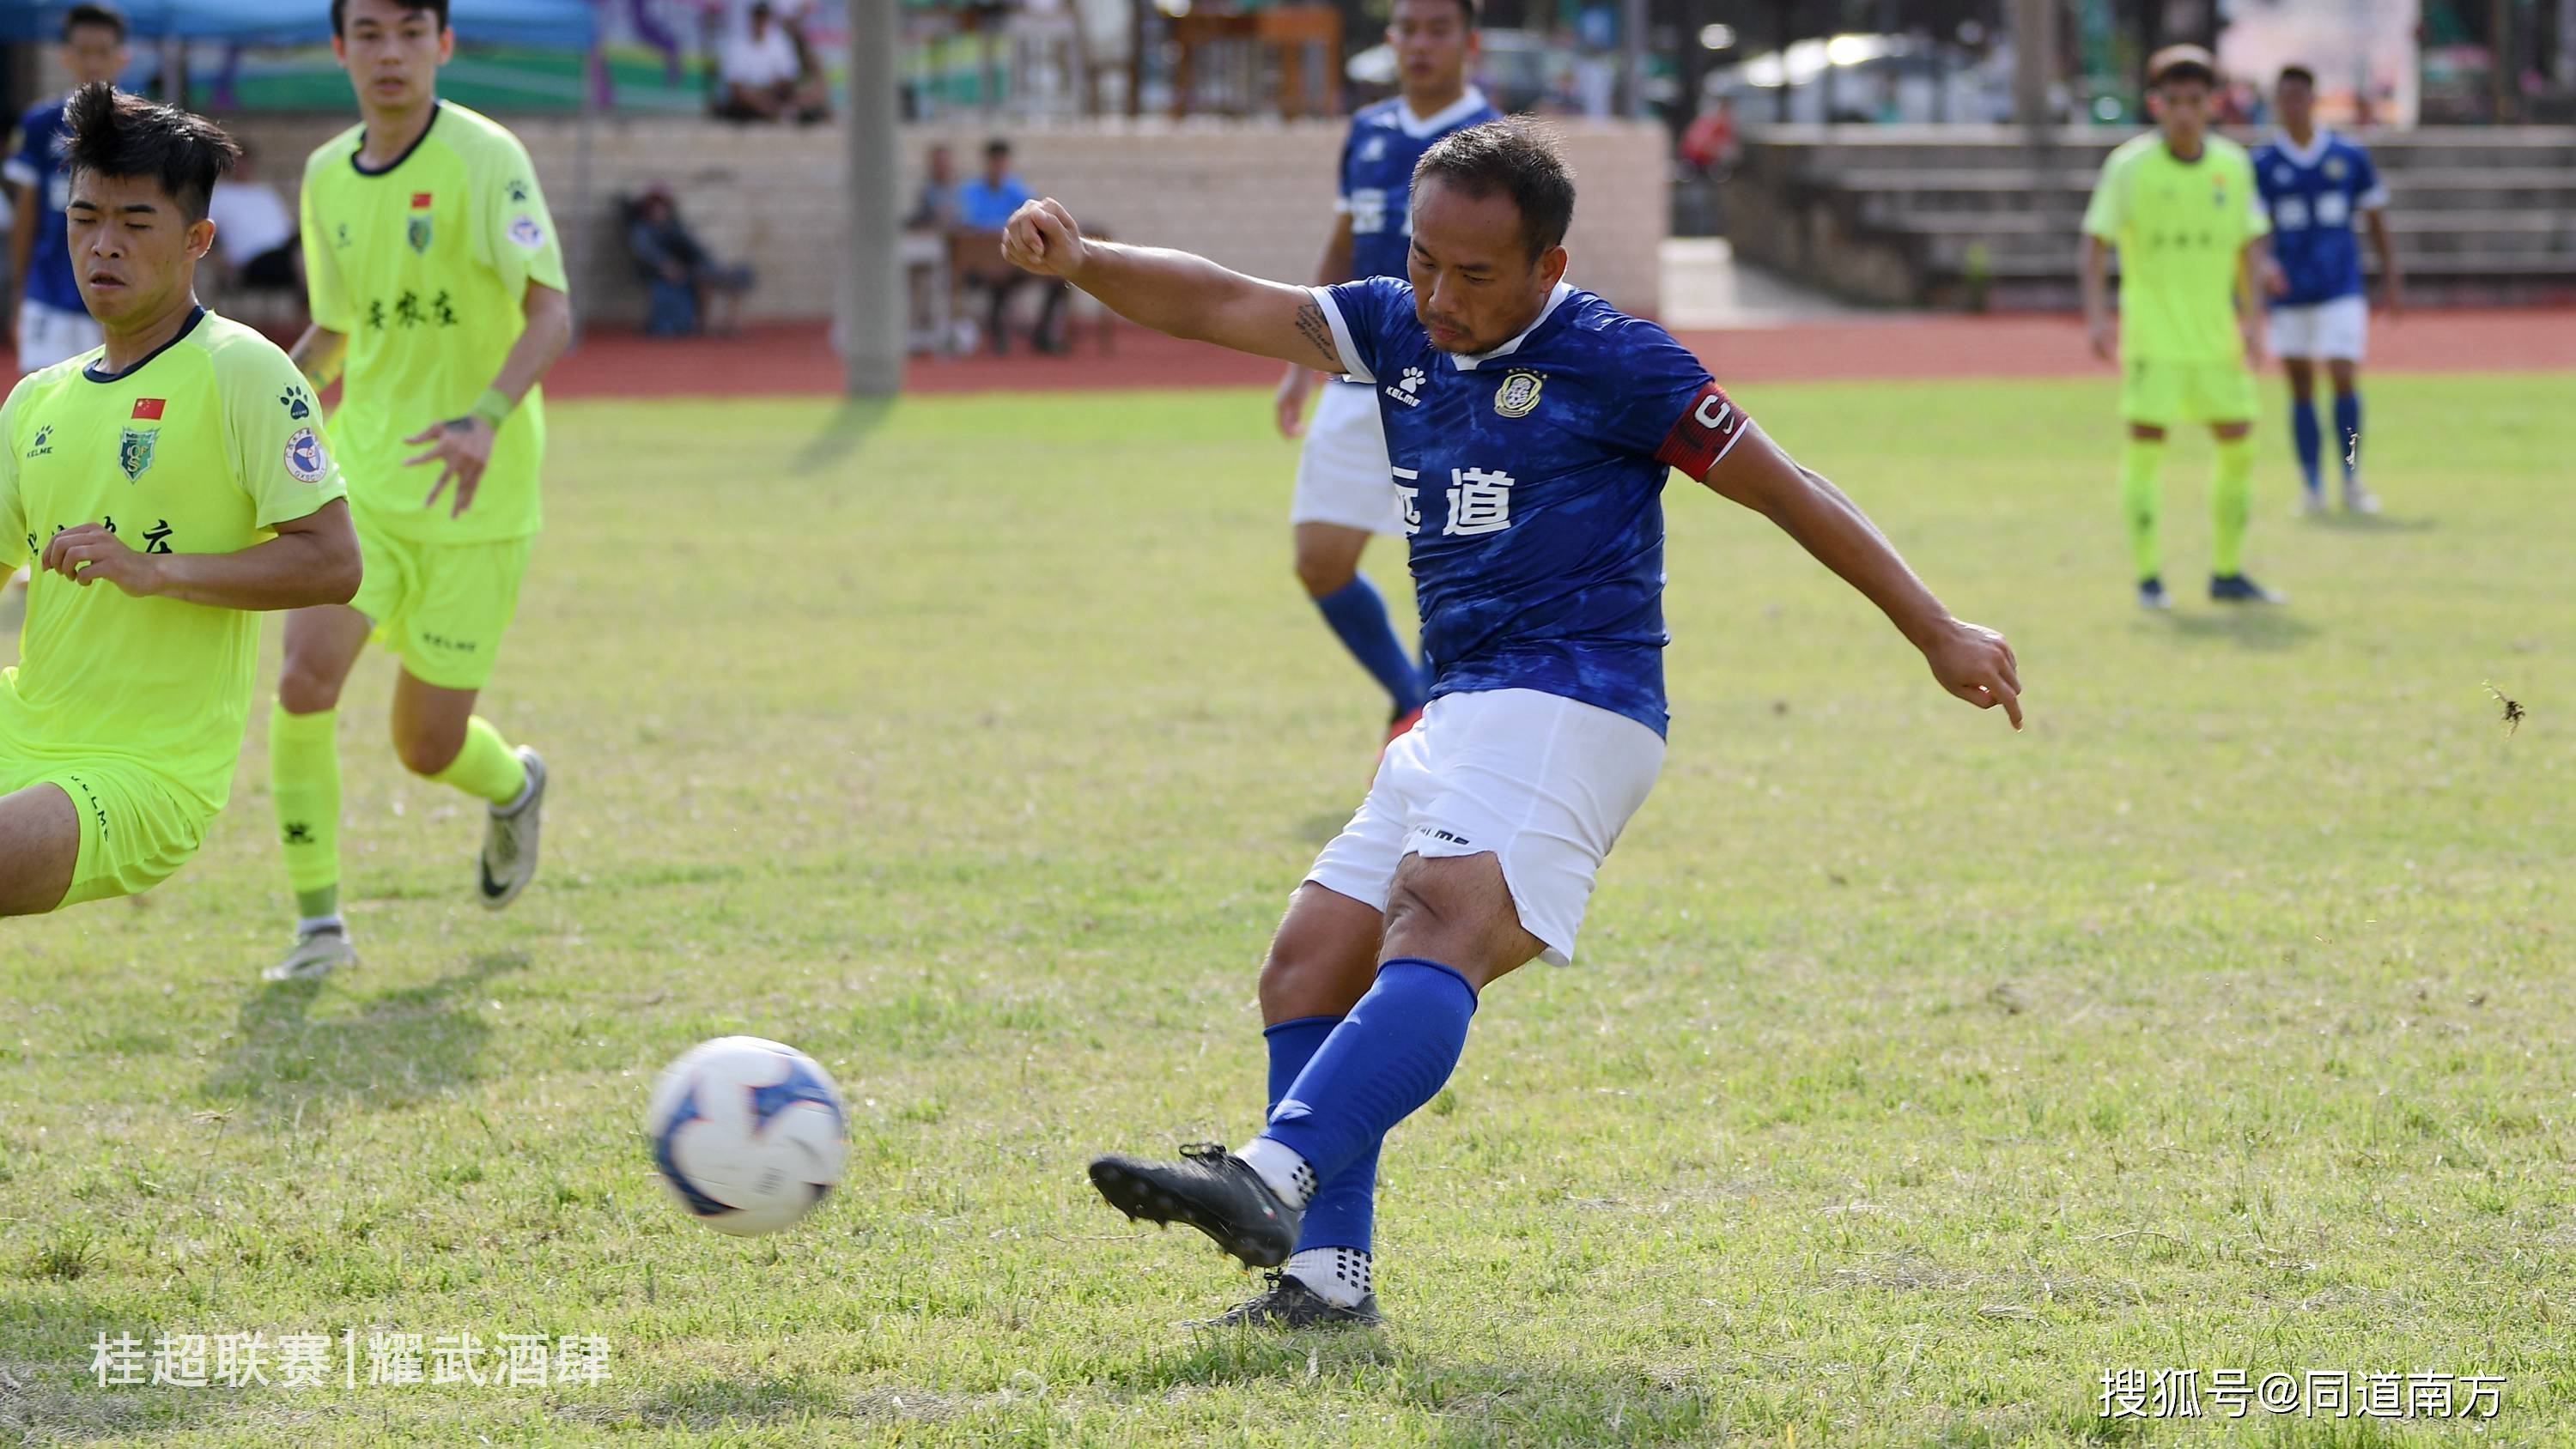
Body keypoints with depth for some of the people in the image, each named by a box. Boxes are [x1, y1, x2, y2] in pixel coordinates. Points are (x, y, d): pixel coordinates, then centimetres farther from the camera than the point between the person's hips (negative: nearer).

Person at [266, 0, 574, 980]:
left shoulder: (483, 158, -13)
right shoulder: (327, 176, 6)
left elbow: (550, 313, -21)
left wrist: (486, 419, -37)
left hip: (475, 502, -4)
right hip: (362, 484, 4)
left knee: (427, 748, 4)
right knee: (305, 678, -19)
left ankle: (513, 788, 41)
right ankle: (318, 921, -6)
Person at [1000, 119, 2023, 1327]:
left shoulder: (1609, 362, -6)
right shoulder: (1400, 329, 13)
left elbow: (1785, 491, -1)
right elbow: (1223, 306, 5)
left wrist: (1938, 634, 1)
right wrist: (1081, 262, -14)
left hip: (1568, 707, -9)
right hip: (1457, 718, 9)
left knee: (1437, 928, -29)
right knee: (1309, 966, 2)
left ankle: (1272, 1179, -50)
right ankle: (1327, 1269, 0)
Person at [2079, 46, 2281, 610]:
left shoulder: (2233, 164, 4)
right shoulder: (2130, 166, -7)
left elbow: (2249, 243, 11)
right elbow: (2096, 241, -7)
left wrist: (2253, 318, 4)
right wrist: (2096, 315, -17)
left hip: (2216, 331, 4)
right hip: (2151, 328, -4)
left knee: (2240, 446, 4)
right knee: (2145, 445, -10)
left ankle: (2227, 573, 17)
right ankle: (2148, 578, -2)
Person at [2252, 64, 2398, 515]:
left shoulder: (2349, 157, 3)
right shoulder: (2262, 164, 1)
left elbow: (2376, 220, 11)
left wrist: (2391, 279, 9)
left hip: (2342, 290, -1)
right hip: (2289, 293, 1)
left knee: (2344, 377, -12)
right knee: (2301, 388, 5)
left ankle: (2352, 481, -2)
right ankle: (2312, 486, 13)